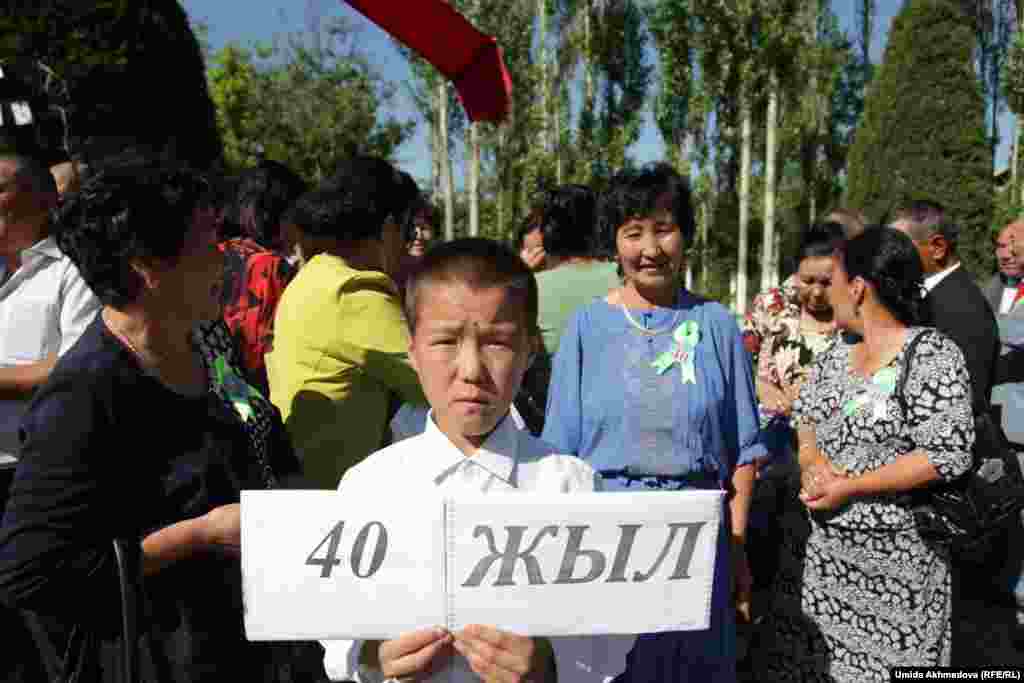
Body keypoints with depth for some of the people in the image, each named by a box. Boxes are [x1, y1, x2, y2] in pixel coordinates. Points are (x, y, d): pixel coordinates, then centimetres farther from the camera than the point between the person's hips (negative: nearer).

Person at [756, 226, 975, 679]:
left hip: (889, 558, -6)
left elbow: (948, 455, -18)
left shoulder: (934, 355, -13)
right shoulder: (835, 355, 9)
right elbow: (802, 419, 13)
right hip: (816, 548, 6)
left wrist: (848, 487, -18)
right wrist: (813, 461, -10)